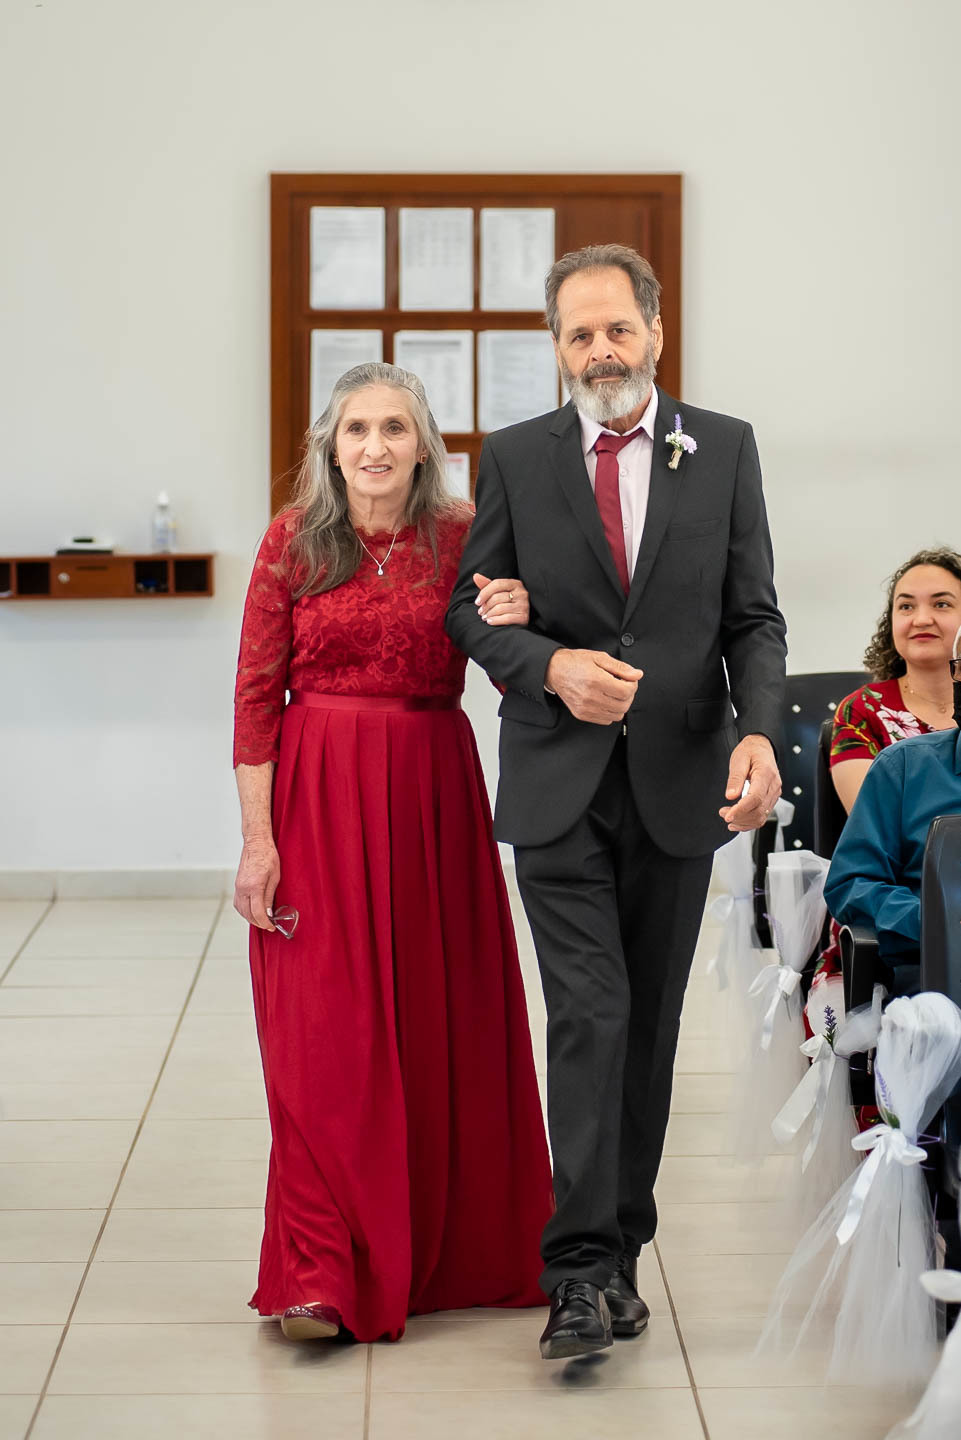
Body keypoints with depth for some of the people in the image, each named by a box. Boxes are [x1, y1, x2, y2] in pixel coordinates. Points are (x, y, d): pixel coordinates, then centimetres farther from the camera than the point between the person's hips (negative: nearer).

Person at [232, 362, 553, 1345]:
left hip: (433, 795, 1)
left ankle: (448, 1248, 26)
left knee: (443, 1024, 8)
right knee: (325, 1031, -4)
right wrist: (257, 839, -7)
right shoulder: (294, 541, 1)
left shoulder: (462, 540, 3)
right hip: (318, 795, -1)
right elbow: (256, 694, -1)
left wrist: (510, 629, -18)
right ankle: (322, 1276, -1)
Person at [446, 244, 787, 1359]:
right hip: (560, 784, -1)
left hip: (679, 782, 2)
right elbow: (472, 606, 5)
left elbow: (754, 617, 2)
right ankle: (585, 1271, -9)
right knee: (589, 1017, -10)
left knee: (650, 1020, 10)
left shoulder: (724, 449, 4)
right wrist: (553, 667, -14)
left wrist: (759, 734, -15)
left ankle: (619, 1241, 22)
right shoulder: (514, 459, 4)